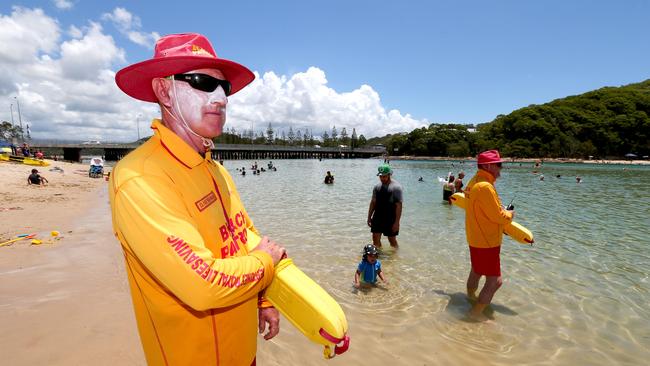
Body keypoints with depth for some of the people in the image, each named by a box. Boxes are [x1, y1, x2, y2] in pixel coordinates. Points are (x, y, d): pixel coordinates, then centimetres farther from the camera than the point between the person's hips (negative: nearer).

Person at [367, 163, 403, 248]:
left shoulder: (396, 187, -11)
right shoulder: (377, 186, 7)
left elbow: (399, 206, -14)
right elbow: (373, 202, 13)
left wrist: (397, 222, -18)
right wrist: (369, 217, 11)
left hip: (390, 219, -5)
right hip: (377, 218, 5)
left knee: (392, 240, 7)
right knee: (375, 239, 6)